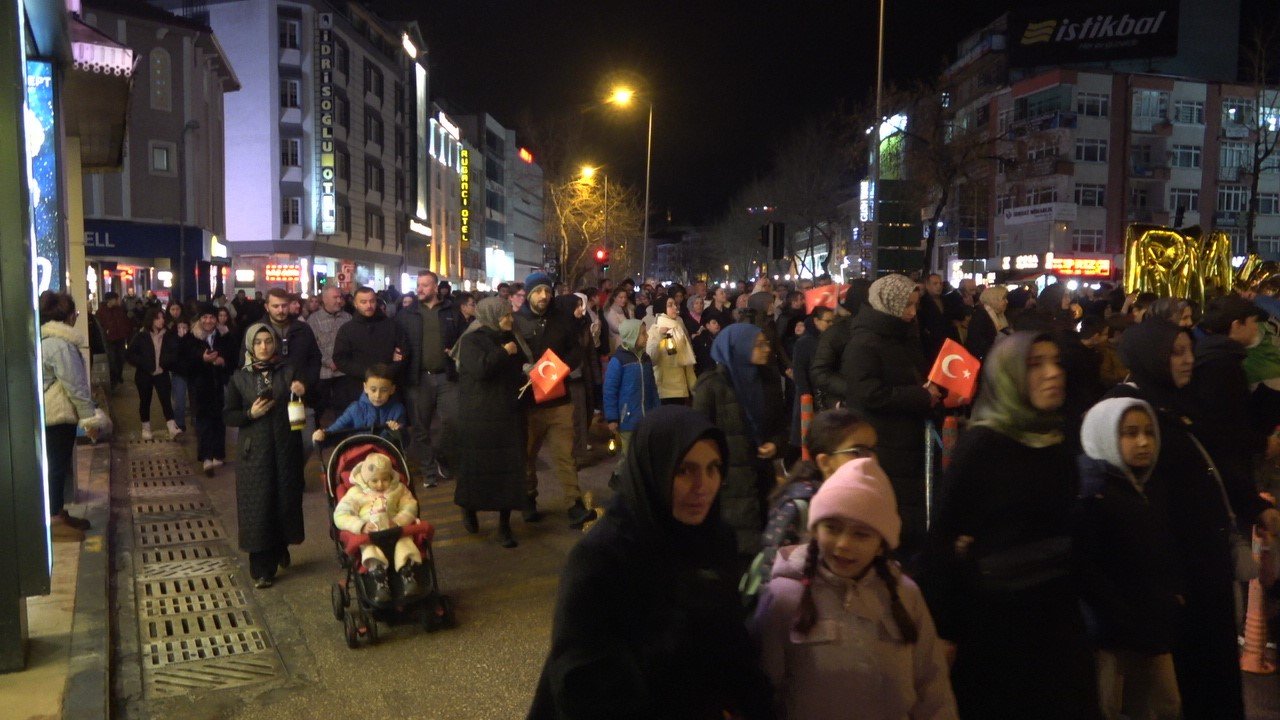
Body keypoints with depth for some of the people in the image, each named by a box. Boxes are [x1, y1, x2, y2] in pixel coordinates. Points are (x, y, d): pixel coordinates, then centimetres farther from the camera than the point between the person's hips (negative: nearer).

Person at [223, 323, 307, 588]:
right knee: (257, 506, -1)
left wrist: (302, 392, -18)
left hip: (286, 447, 1)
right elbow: (227, 416, 6)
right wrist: (250, 413, -13)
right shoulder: (240, 378, 5)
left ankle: (281, 547, 33)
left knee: (286, 499, 6)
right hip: (254, 451, -1)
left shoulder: (289, 372, 6)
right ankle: (262, 569, 7)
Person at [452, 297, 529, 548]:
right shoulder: (472, 340, -7)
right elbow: (480, 368, -25)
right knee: (477, 464, 4)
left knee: (510, 467, 2)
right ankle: (469, 507, 33)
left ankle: (504, 525, 11)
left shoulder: (509, 338, 13)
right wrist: (504, 352, -14)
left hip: (509, 415, 5)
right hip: (480, 415, -5)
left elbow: (521, 368, 26)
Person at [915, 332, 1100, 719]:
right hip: (996, 618, -6)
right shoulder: (981, 444, -13)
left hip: (1058, 618, 6)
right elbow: (944, 535, -15)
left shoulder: (1060, 445, 5)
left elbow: (1069, 532, 14)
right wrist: (942, 628, -16)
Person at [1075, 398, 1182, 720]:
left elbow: (1167, 558, 21)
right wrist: (1125, 619, -20)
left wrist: (1175, 599, 4)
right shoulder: (1091, 494, -12)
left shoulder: (1151, 496, 15)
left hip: (1154, 631, 8)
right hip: (1112, 633, -8)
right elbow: (1086, 569, -20)